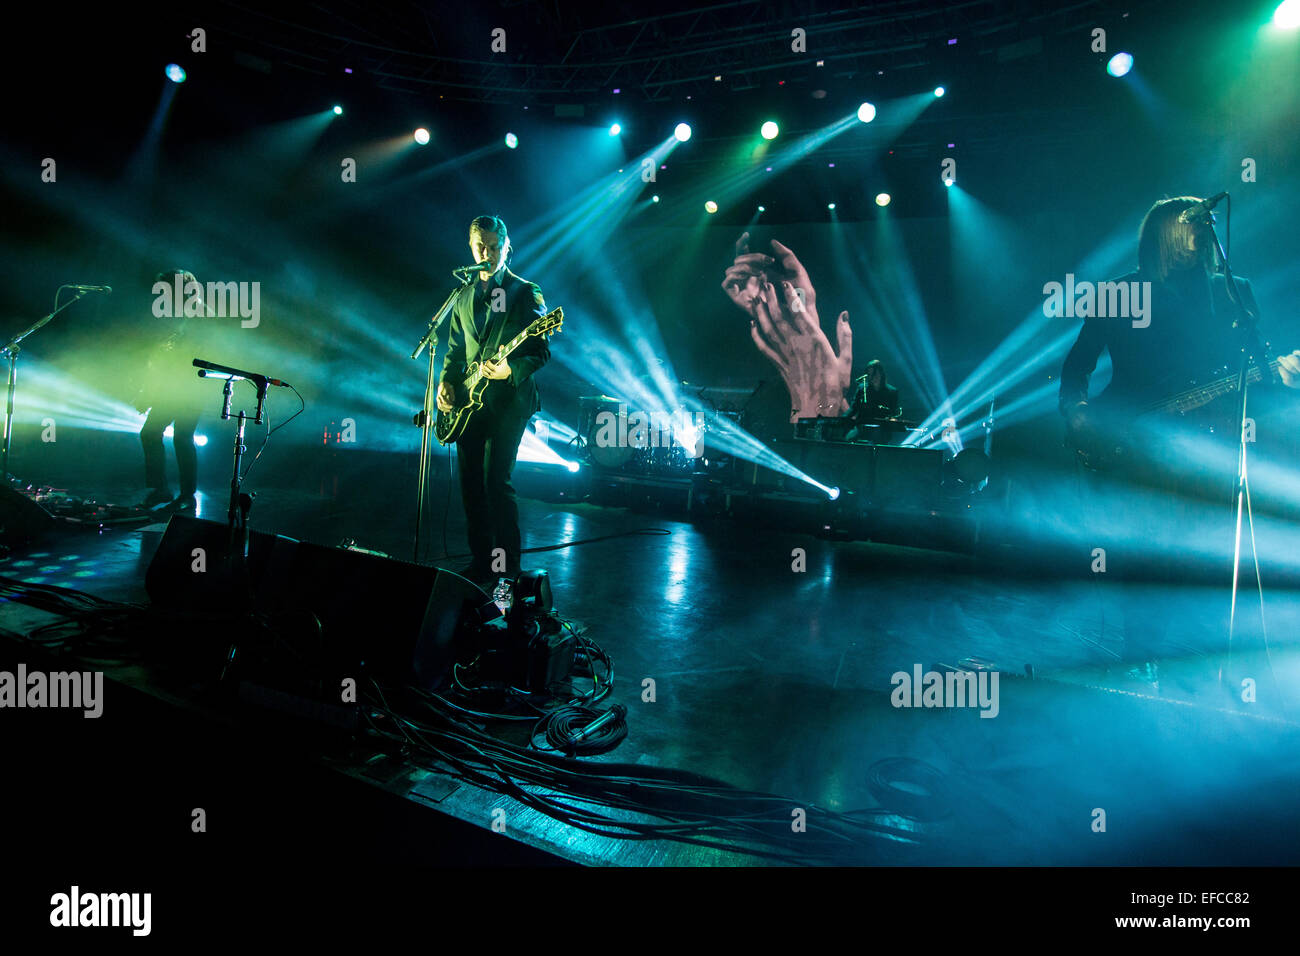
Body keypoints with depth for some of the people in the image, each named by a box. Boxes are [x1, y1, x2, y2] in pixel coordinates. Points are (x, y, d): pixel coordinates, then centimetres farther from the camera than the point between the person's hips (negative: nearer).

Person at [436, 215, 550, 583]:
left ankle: (507, 565, 1)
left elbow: (541, 351, -5)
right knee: (471, 484, 7)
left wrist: (511, 370, -22)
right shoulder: (464, 296, 17)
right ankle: (481, 560, 18)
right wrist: (446, 381, 4)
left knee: (496, 482, -11)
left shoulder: (526, 292, 0)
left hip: (507, 400, -6)